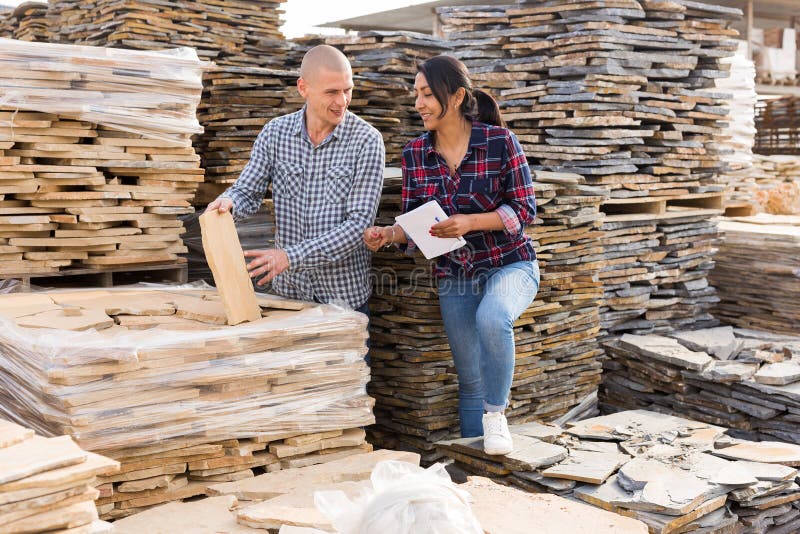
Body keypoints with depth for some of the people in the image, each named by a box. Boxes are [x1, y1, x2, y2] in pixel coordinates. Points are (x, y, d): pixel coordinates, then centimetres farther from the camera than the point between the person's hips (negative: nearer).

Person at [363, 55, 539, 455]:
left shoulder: (499, 141, -13)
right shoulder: (415, 153, -1)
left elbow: (524, 209, -12)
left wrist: (470, 222, -25)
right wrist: (388, 235, -18)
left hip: (510, 264, -4)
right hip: (455, 275, 4)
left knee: (491, 317, -37)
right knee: (469, 379, 9)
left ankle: (496, 414, -12)